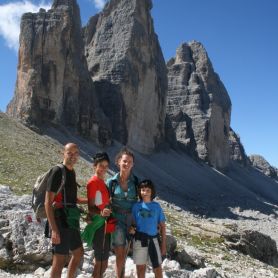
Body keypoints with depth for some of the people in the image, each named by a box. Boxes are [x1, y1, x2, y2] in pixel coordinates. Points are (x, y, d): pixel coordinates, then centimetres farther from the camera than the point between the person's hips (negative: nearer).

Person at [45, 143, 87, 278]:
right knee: (60, 260, -3)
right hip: (60, 222, -9)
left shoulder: (72, 172, 11)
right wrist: (54, 229, -24)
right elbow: (48, 203, -18)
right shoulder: (57, 171, -14)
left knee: (78, 253, 20)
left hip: (71, 222, 9)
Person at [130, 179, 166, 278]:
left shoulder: (156, 206, -3)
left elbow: (162, 226, 1)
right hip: (139, 240, 1)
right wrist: (131, 228, -19)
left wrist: (163, 244, 0)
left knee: (157, 267, 2)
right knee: (140, 266, 11)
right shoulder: (136, 206, -2)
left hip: (153, 239, -1)